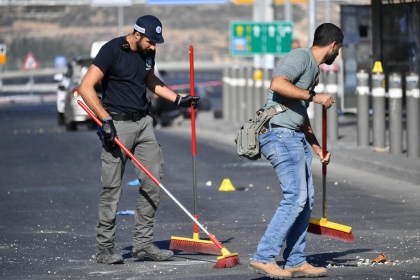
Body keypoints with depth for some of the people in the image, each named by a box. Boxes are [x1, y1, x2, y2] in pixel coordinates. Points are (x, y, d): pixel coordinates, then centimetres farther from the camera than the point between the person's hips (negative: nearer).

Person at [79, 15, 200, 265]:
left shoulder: (147, 52, 9)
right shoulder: (112, 50, -13)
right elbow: (86, 87, -17)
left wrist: (179, 99, 20)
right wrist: (106, 119, -23)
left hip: (143, 122, 7)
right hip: (118, 124, -7)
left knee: (153, 183, 2)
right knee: (112, 188, -5)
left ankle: (143, 243, 10)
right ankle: (105, 249, 2)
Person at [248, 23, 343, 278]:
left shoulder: (313, 68, 22)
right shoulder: (300, 57, -8)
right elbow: (278, 84, -26)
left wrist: (316, 147, 29)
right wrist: (314, 97, -19)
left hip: (295, 137, 10)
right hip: (280, 134, -10)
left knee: (306, 200, 9)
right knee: (296, 198, -14)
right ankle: (264, 257, -14)